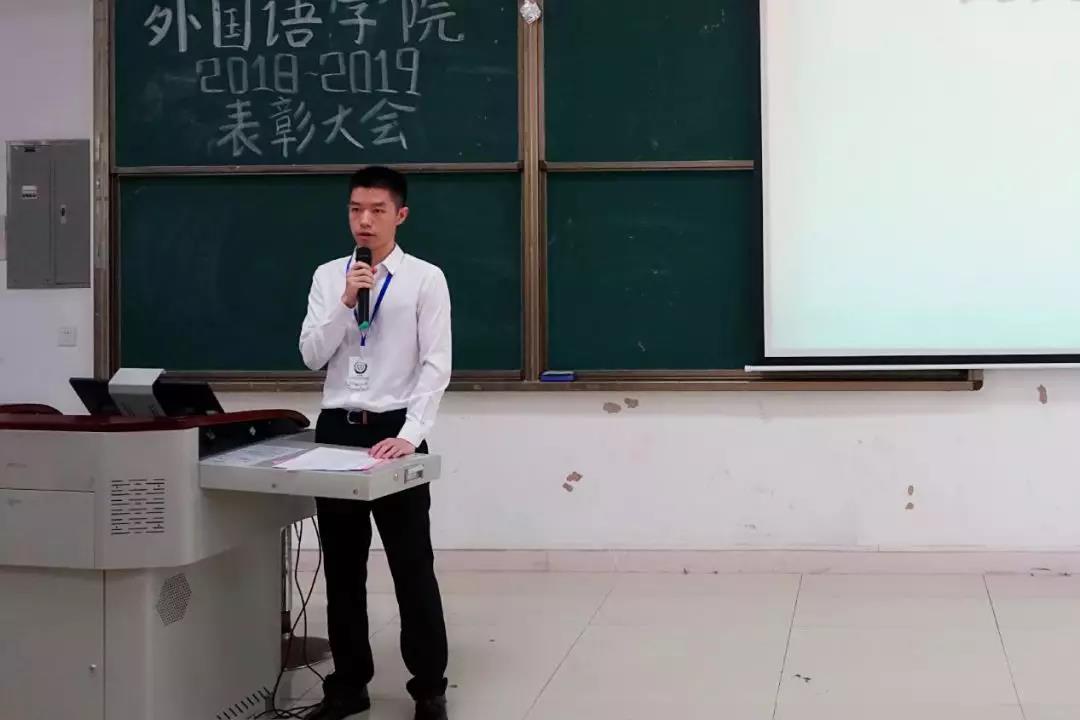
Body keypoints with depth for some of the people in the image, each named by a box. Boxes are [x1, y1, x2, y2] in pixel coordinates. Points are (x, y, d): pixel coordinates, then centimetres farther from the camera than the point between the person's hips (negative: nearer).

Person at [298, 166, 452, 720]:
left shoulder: (425, 278, -4)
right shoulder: (328, 276, 7)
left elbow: (436, 365, -9)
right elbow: (311, 356, 0)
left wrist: (410, 436, -18)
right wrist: (346, 303, -13)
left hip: (393, 431, -4)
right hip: (335, 428, 4)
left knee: (413, 566, 2)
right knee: (342, 566, 11)